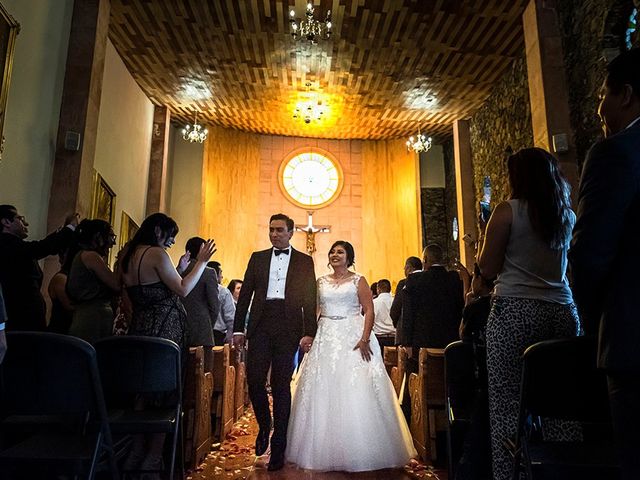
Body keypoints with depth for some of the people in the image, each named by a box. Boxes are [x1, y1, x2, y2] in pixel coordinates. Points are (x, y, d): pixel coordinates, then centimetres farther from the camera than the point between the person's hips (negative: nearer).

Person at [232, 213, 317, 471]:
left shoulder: (304, 261, 9)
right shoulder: (258, 257, 14)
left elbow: (309, 299, 3)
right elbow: (245, 293, 10)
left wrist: (309, 332, -6)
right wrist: (238, 328, 3)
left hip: (288, 327, -2)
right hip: (260, 324, 2)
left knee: (281, 384, 3)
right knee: (254, 378, -4)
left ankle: (278, 448, 15)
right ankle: (264, 425, 26)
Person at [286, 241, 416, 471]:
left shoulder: (358, 280, 2)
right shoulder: (320, 282, 12)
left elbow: (369, 311, -5)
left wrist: (365, 339, -17)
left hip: (353, 338, -3)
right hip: (325, 340, 3)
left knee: (355, 392, -3)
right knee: (323, 394, 5)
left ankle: (359, 451, 12)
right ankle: (325, 449, 19)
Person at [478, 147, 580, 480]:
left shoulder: (508, 211, -3)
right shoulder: (568, 215, 14)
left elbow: (487, 269, -3)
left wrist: (486, 235, 11)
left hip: (515, 312, -6)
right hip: (562, 312, 6)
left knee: (507, 406, -2)